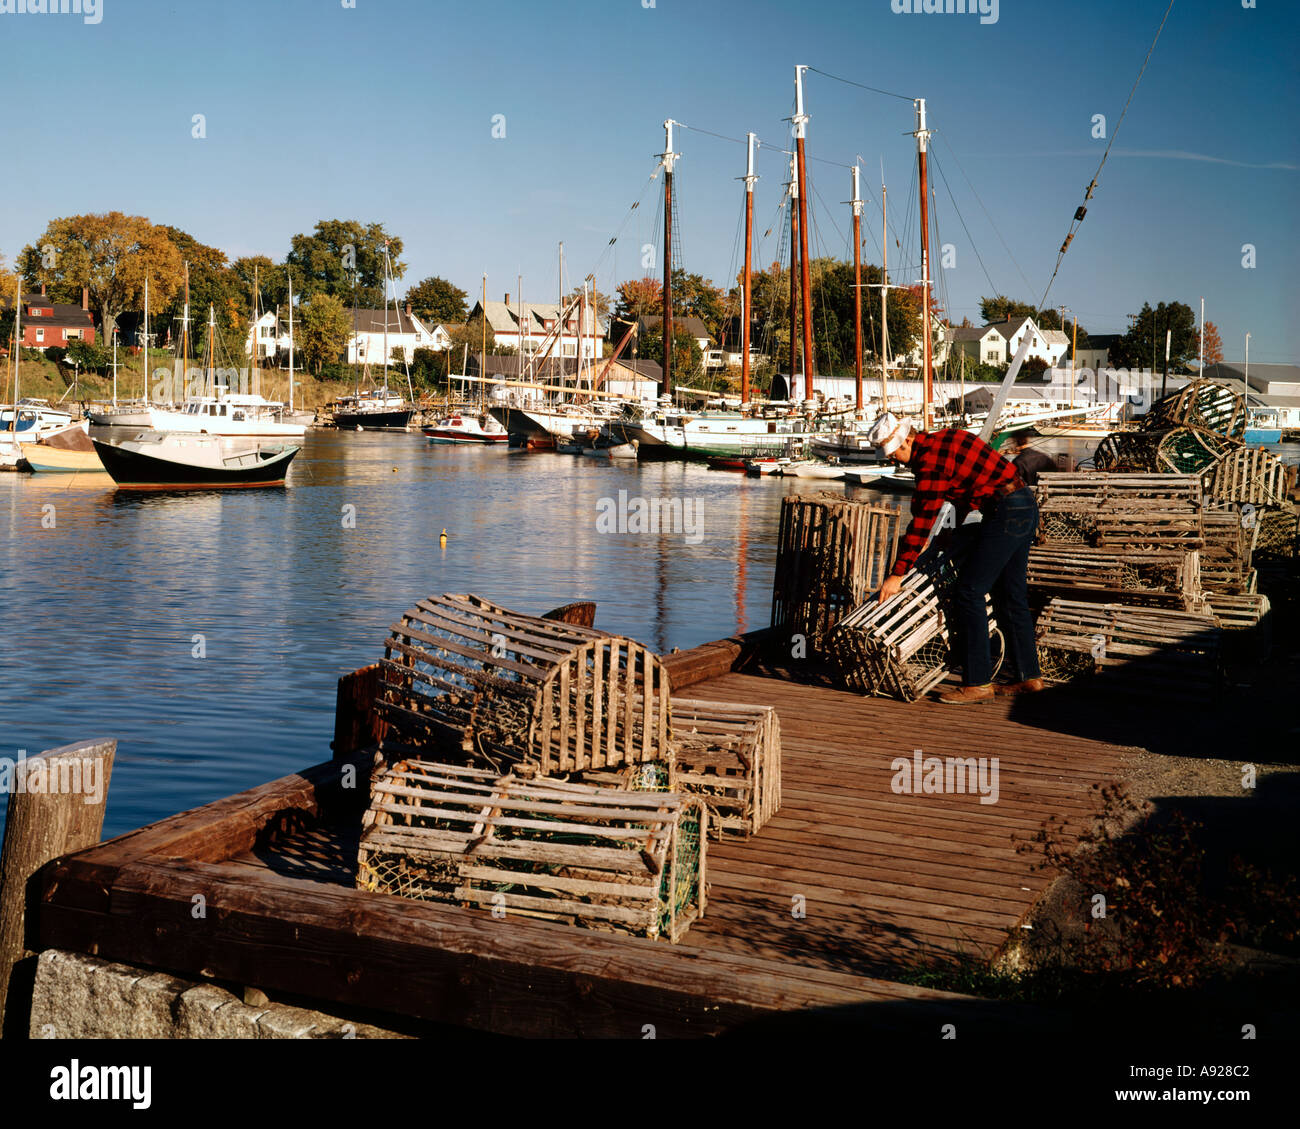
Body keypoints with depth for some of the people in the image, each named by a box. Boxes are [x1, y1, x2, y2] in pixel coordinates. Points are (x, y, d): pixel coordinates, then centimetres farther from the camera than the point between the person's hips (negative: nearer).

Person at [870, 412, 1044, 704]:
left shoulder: (931, 459, -15)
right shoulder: (941, 441, 15)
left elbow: (922, 522, -18)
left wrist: (898, 575, -15)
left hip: (1005, 513, -10)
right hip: (1026, 505, 10)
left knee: (968, 593, -7)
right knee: (1010, 595, 15)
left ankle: (978, 682, -6)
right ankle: (1028, 676, 21)